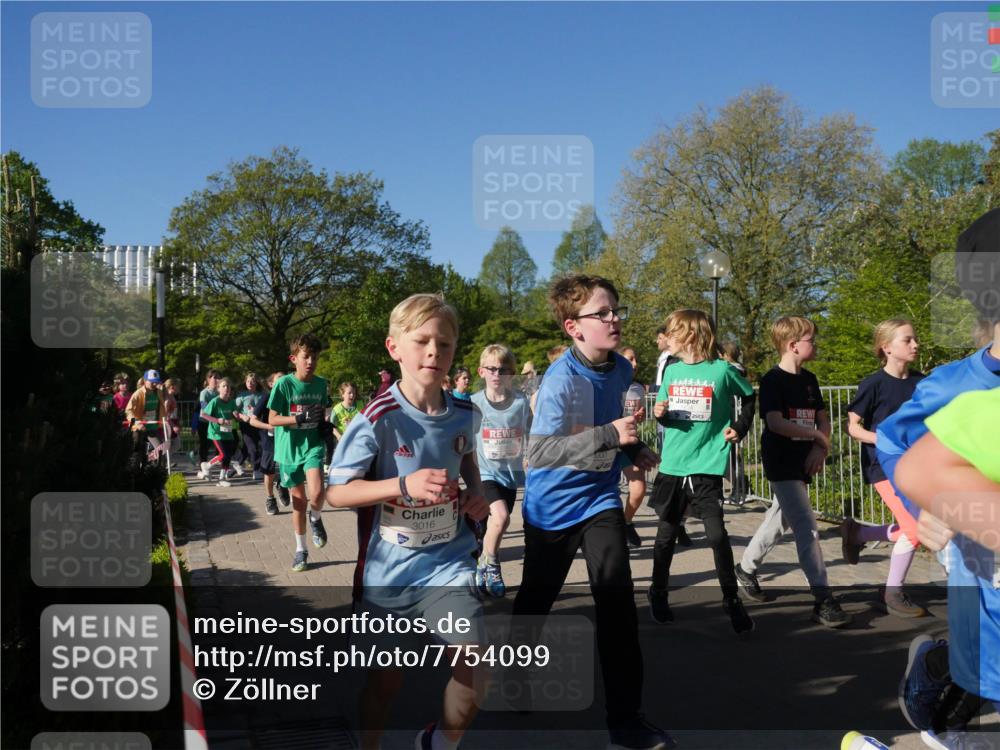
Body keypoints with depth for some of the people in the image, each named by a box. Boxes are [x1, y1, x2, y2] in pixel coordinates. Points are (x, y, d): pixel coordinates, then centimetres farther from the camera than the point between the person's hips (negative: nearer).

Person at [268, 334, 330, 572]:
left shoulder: (321, 383, 1)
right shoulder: (284, 384, -10)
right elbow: (272, 419, -9)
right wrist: (300, 419, -22)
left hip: (313, 445, 1)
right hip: (290, 449, -1)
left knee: (316, 494, -23)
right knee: (298, 501, 8)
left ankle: (315, 518, 12)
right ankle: (301, 549, 26)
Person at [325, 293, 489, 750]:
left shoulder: (463, 414, -3)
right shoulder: (378, 420, -18)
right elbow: (336, 492, -16)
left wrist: (475, 493, 0)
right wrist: (404, 485, -29)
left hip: (448, 561, 3)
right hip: (387, 568, -3)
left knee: (473, 674, -5)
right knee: (386, 678, 12)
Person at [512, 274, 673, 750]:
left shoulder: (621, 369, -3)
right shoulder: (561, 378, -24)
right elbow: (539, 452, -32)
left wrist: (634, 449, 2)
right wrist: (609, 435, -37)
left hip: (600, 498, 4)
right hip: (553, 506, -4)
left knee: (618, 603, -7)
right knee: (535, 601, 13)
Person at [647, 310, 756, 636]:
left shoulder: (721, 370, -6)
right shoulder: (671, 371, 5)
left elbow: (748, 397, 10)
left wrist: (739, 428, -1)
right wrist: (660, 413, -7)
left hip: (707, 465, -4)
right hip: (672, 465, 4)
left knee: (716, 533, -7)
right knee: (666, 534, 11)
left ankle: (732, 600, 10)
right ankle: (658, 594, 28)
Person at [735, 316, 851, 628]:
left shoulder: (809, 380, 10)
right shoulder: (772, 380, -13)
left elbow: (823, 418, 14)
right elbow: (775, 422, -23)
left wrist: (820, 448, -5)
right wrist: (817, 435, -14)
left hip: (803, 461, 8)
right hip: (780, 462, -8)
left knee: (780, 519, 18)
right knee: (806, 527, -12)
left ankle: (746, 568, 38)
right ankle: (823, 600, -11)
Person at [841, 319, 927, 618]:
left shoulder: (921, 382, 3)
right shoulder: (874, 384, -12)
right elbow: (852, 426, -10)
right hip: (883, 465, -6)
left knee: (911, 529, 8)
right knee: (914, 529, -12)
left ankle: (856, 533, 32)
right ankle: (893, 595, 7)